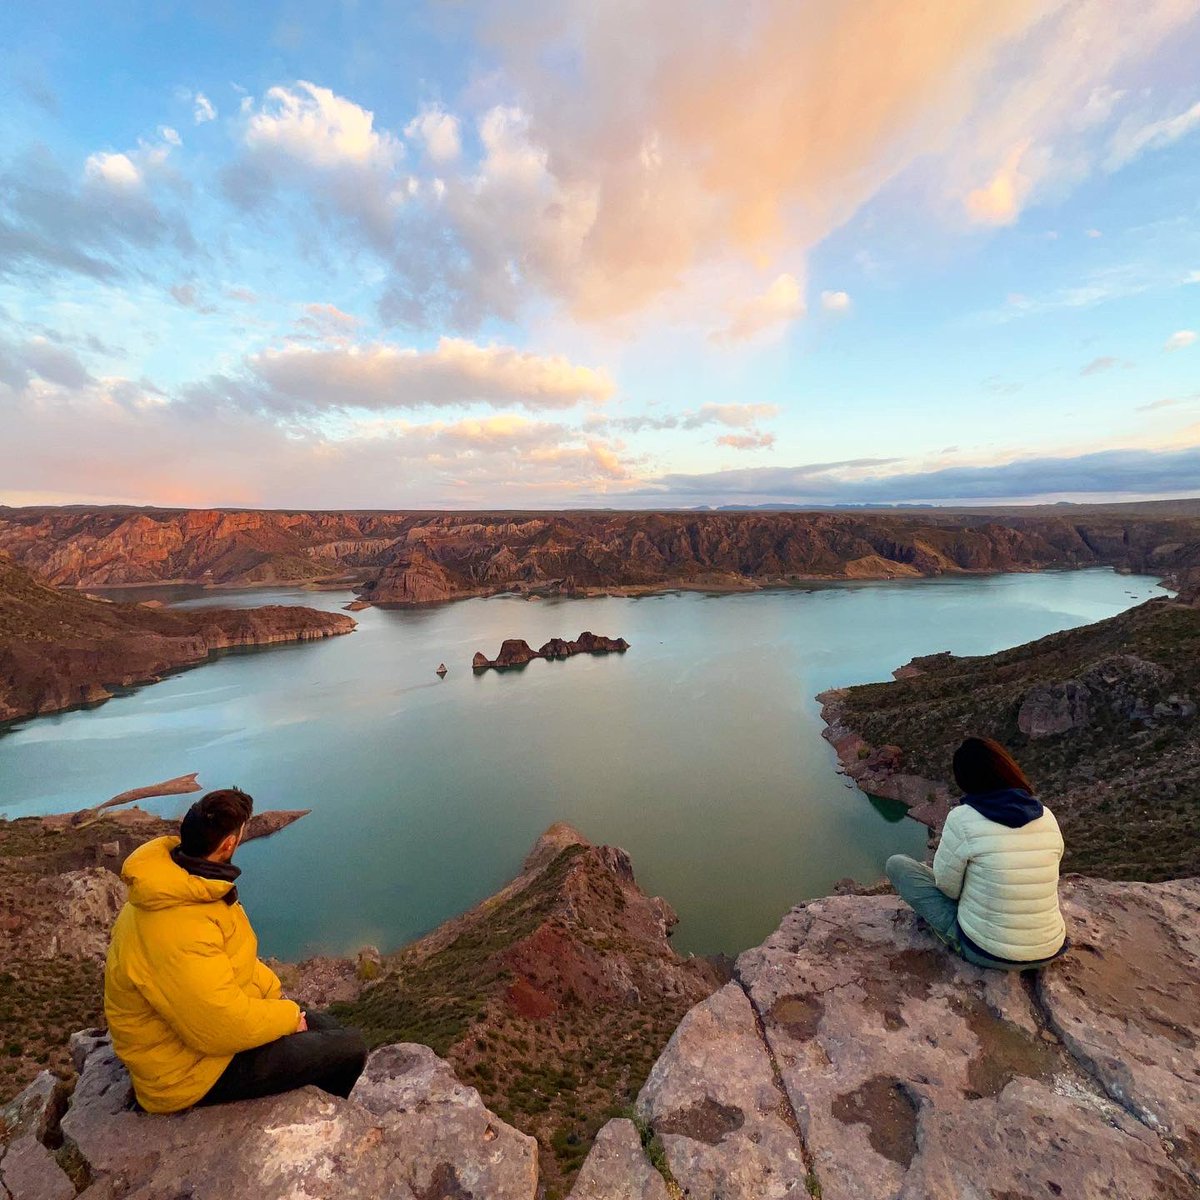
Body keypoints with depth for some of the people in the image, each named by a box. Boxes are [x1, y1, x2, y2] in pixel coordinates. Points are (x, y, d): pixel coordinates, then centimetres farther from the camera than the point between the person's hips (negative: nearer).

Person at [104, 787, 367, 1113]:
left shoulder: (185, 888, -5)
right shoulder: (177, 930, -37)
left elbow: (232, 957, 8)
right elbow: (226, 1026, -31)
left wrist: (273, 992, 0)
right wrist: (287, 1016, -14)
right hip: (190, 1068, -9)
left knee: (328, 1029, 15)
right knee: (349, 1049, -5)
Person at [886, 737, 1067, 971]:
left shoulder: (963, 819, -19)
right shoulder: (1046, 817, -4)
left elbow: (947, 886, -11)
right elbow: (1037, 878, 9)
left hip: (984, 951, -5)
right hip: (1048, 953, 6)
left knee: (897, 864, 4)